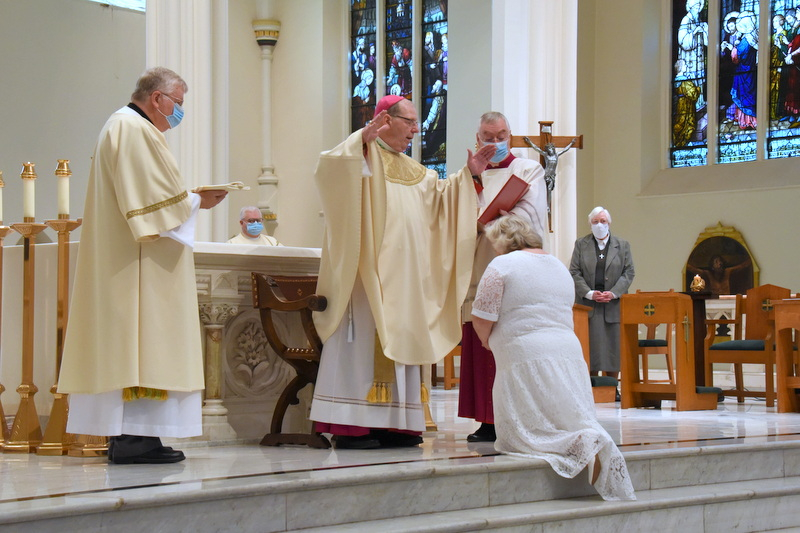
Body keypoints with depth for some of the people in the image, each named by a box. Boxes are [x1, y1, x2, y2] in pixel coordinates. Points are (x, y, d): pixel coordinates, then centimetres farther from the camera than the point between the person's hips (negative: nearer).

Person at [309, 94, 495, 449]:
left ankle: (393, 424, 9)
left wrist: (468, 175, 19)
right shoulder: (362, 155, -2)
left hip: (404, 277, 8)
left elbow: (439, 195, 31)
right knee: (363, 341, -11)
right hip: (368, 271, -8)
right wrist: (362, 140, -30)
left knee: (399, 342, 6)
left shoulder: (414, 171, 23)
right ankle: (350, 426, -11)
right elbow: (329, 168, -20)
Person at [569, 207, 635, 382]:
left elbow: (629, 272, 5)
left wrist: (614, 293, -10)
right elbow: (574, 272, 3)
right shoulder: (581, 244, 9)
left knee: (613, 347, 0)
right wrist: (589, 293, -11)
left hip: (614, 304, 1)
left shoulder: (622, 245, 10)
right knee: (591, 348, -3)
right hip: (588, 304, 0)